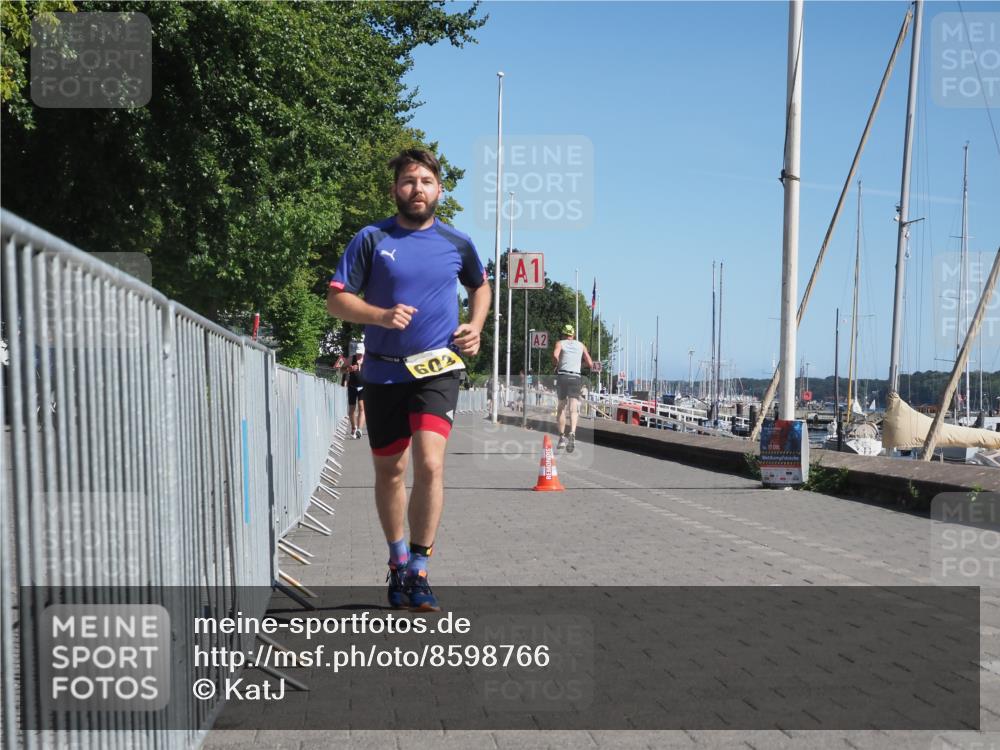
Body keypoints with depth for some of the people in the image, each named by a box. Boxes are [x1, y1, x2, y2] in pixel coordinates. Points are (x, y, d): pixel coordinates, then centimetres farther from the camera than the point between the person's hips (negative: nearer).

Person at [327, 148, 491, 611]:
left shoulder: (457, 243, 5)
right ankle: (397, 559, 34)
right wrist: (381, 315, -18)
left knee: (429, 464, -18)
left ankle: (417, 572, -6)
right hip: (383, 372, 1)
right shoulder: (371, 239, 0)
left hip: (437, 369, -1)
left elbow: (480, 286, 24)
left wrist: (475, 325, 6)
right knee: (389, 471, 12)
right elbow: (336, 300, -1)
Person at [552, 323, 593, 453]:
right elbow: (590, 364, 12)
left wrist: (557, 365, 2)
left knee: (561, 408, 14)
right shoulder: (581, 345, 16)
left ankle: (562, 438, 16)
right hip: (576, 378, 1)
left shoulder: (560, 343, 8)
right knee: (573, 410, -10)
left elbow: (555, 355, -16)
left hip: (562, 376, -1)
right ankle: (572, 434, -34)